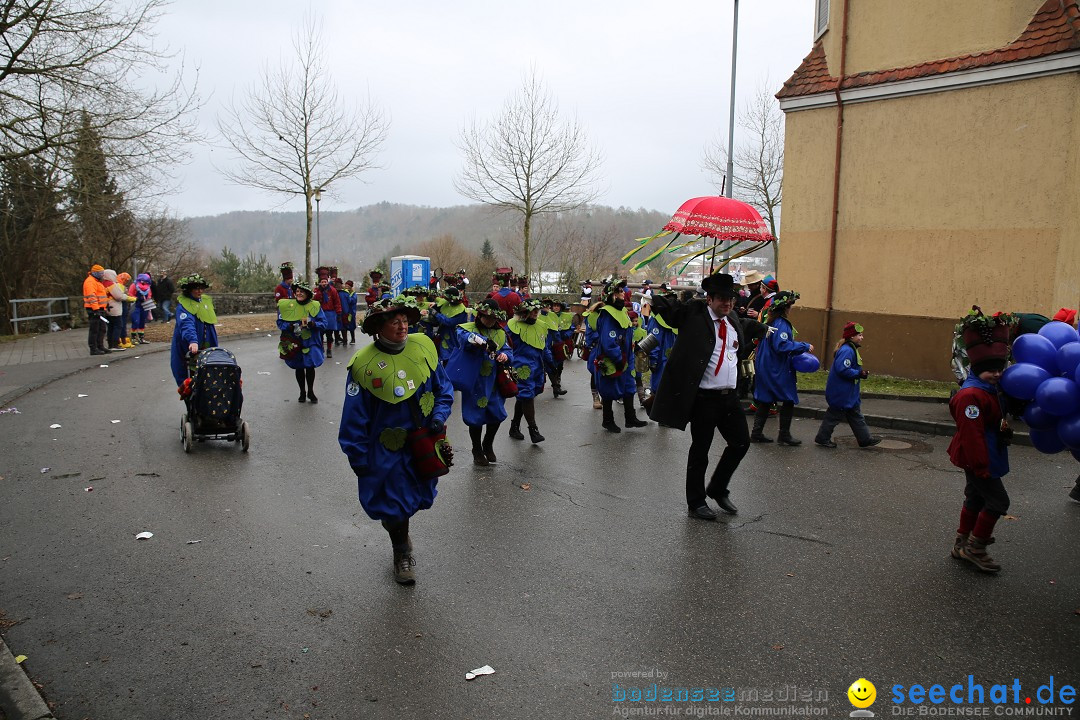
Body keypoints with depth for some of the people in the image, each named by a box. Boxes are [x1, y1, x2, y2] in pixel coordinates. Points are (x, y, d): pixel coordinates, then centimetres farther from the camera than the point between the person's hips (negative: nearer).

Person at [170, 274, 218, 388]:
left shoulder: (206, 300, 10)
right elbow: (186, 324, -28)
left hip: (207, 346, 6)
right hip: (187, 348, -6)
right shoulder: (183, 304, -11)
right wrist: (192, 341, -44)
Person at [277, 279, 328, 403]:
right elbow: (280, 323, -3)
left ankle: (311, 392, 27)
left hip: (310, 343, -1)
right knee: (298, 368, 13)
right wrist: (292, 327, -21)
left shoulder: (315, 306, -5)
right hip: (294, 344, 1)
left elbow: (323, 322, -7)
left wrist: (312, 324, -26)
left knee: (310, 367, 7)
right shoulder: (286, 306, -5)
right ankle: (302, 392, 30)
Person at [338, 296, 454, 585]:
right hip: (388, 449, -4)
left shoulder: (423, 346, -6)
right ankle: (402, 553, 35)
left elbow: (443, 387, 6)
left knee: (418, 497, 18)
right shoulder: (364, 363, -16)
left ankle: (398, 527, 51)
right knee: (395, 503, 6)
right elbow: (355, 417, -10)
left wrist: (439, 416, -10)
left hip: (426, 441, 4)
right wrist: (358, 458, -7)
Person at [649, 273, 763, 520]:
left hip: (730, 396, 7)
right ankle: (696, 502, 20)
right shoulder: (694, 313, -6)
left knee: (741, 443, 12)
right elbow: (661, 305, -11)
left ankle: (718, 489, 33)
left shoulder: (735, 321, 13)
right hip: (704, 397, -7)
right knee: (700, 450, 4)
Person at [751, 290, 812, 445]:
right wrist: (805, 346, -21)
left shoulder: (769, 322, 10)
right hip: (778, 370, -9)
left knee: (765, 400, 12)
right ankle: (784, 435, 10)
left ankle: (756, 433, 14)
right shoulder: (782, 324, -18)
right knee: (789, 400, 5)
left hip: (765, 367, 9)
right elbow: (782, 345, -28)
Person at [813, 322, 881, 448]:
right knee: (835, 415, 0)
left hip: (849, 393, 11)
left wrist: (861, 372, 8)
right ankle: (822, 438, 11)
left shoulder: (851, 349, 13)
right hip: (841, 393, -11)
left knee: (856, 416, 15)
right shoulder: (847, 351, -21)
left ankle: (865, 439, 23)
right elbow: (842, 370, -29)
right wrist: (859, 373, -20)